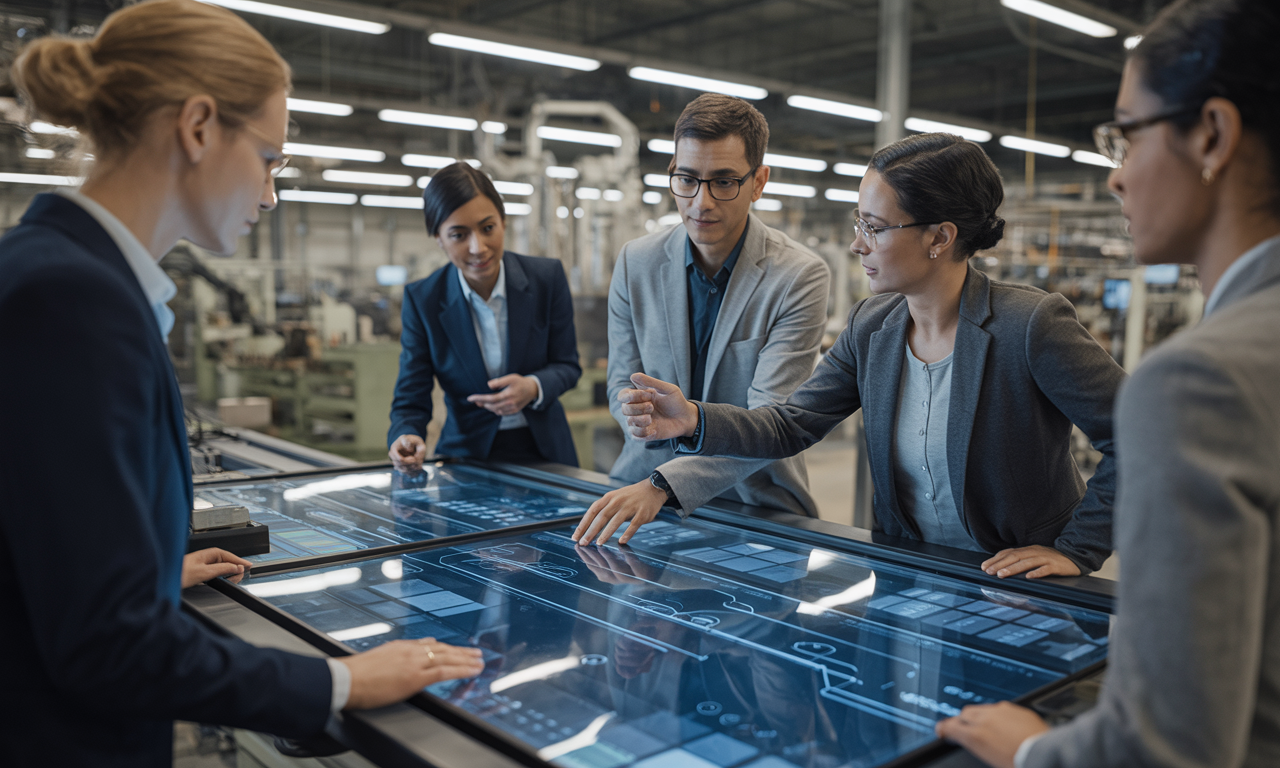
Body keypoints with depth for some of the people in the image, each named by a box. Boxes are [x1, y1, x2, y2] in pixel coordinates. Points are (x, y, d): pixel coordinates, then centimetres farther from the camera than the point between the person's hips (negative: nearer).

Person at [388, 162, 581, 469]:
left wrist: (534, 388, -18)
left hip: (544, 451, -1)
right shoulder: (421, 300, -6)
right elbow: (410, 401, -3)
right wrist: (406, 439, -26)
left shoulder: (547, 277, -4)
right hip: (467, 454, 1)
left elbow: (567, 364, 4)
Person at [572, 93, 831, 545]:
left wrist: (662, 485, -31)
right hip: (644, 482, 2)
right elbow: (622, 386, 7)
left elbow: (770, 423, -18)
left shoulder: (801, 277, -11)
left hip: (759, 504, -1)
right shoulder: (636, 262, 2)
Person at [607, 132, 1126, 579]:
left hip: (1019, 588, -5)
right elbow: (791, 425, -1)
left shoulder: (1031, 325, -19)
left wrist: (1076, 552, -13)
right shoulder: (871, 326, 0)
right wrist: (695, 421, -17)